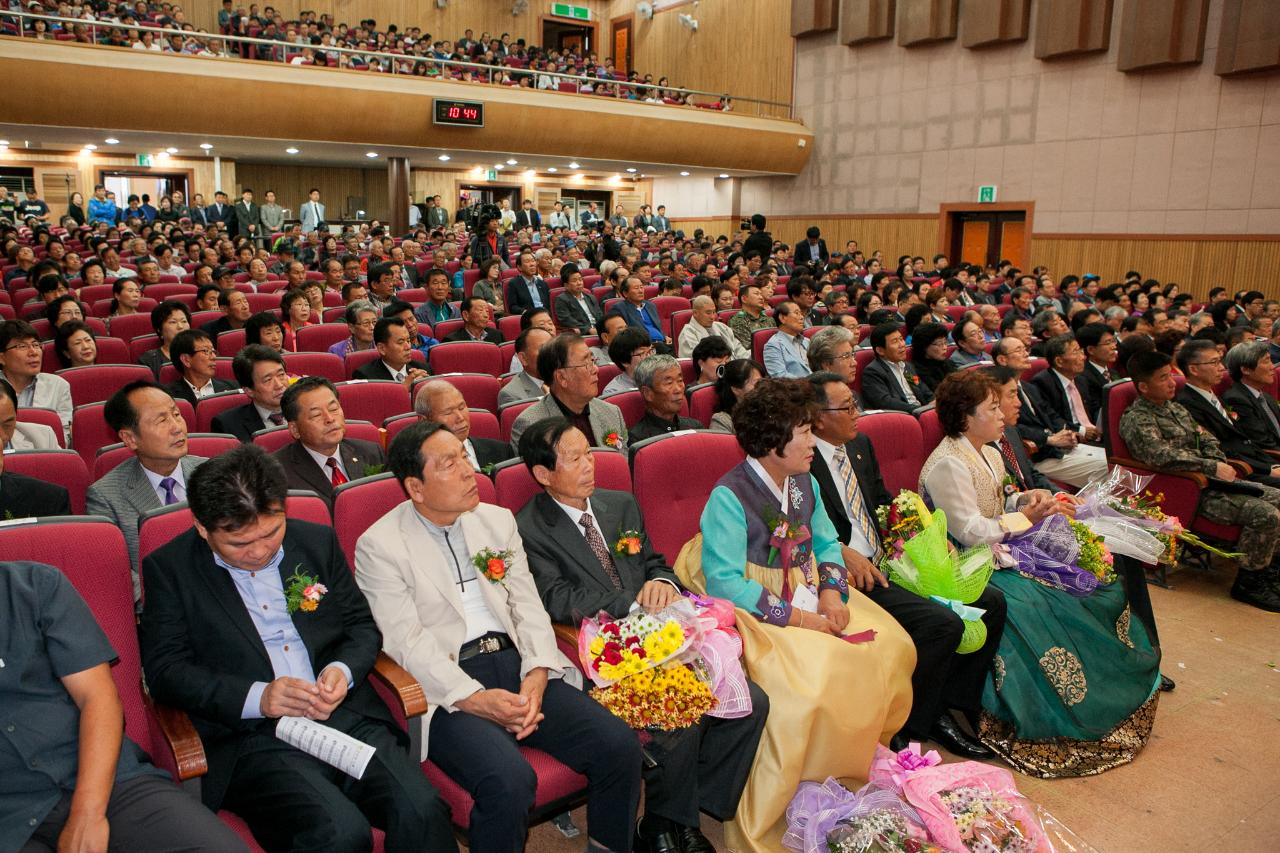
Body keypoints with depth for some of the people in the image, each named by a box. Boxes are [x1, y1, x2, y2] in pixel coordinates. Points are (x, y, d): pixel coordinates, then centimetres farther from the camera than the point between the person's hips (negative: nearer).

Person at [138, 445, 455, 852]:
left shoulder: (318, 541, 12)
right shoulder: (168, 569, 4)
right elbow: (164, 670, -2)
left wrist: (343, 670, -6)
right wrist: (256, 697, -17)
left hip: (345, 716, 3)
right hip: (251, 738, -3)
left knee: (423, 812, -24)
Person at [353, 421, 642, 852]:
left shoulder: (498, 520, 13)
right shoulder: (378, 547, -2)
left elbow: (528, 607, 9)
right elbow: (407, 641, -9)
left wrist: (536, 675, -9)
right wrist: (474, 699, -19)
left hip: (517, 663, 5)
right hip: (449, 688, -5)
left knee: (619, 745, -13)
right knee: (510, 781, -31)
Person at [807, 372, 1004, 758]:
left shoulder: (861, 445, 14)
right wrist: (843, 553, -26)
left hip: (888, 562, 9)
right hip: (852, 576, -9)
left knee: (991, 602, 2)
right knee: (943, 623, -25)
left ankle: (947, 709, 8)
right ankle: (901, 726, -5)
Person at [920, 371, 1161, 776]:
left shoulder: (988, 454, 13)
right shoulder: (947, 465, -18)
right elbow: (971, 532, -21)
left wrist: (1024, 499, 0)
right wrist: (1027, 516, -17)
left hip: (1000, 550, 10)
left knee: (1096, 580, -1)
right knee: (1038, 606, -28)